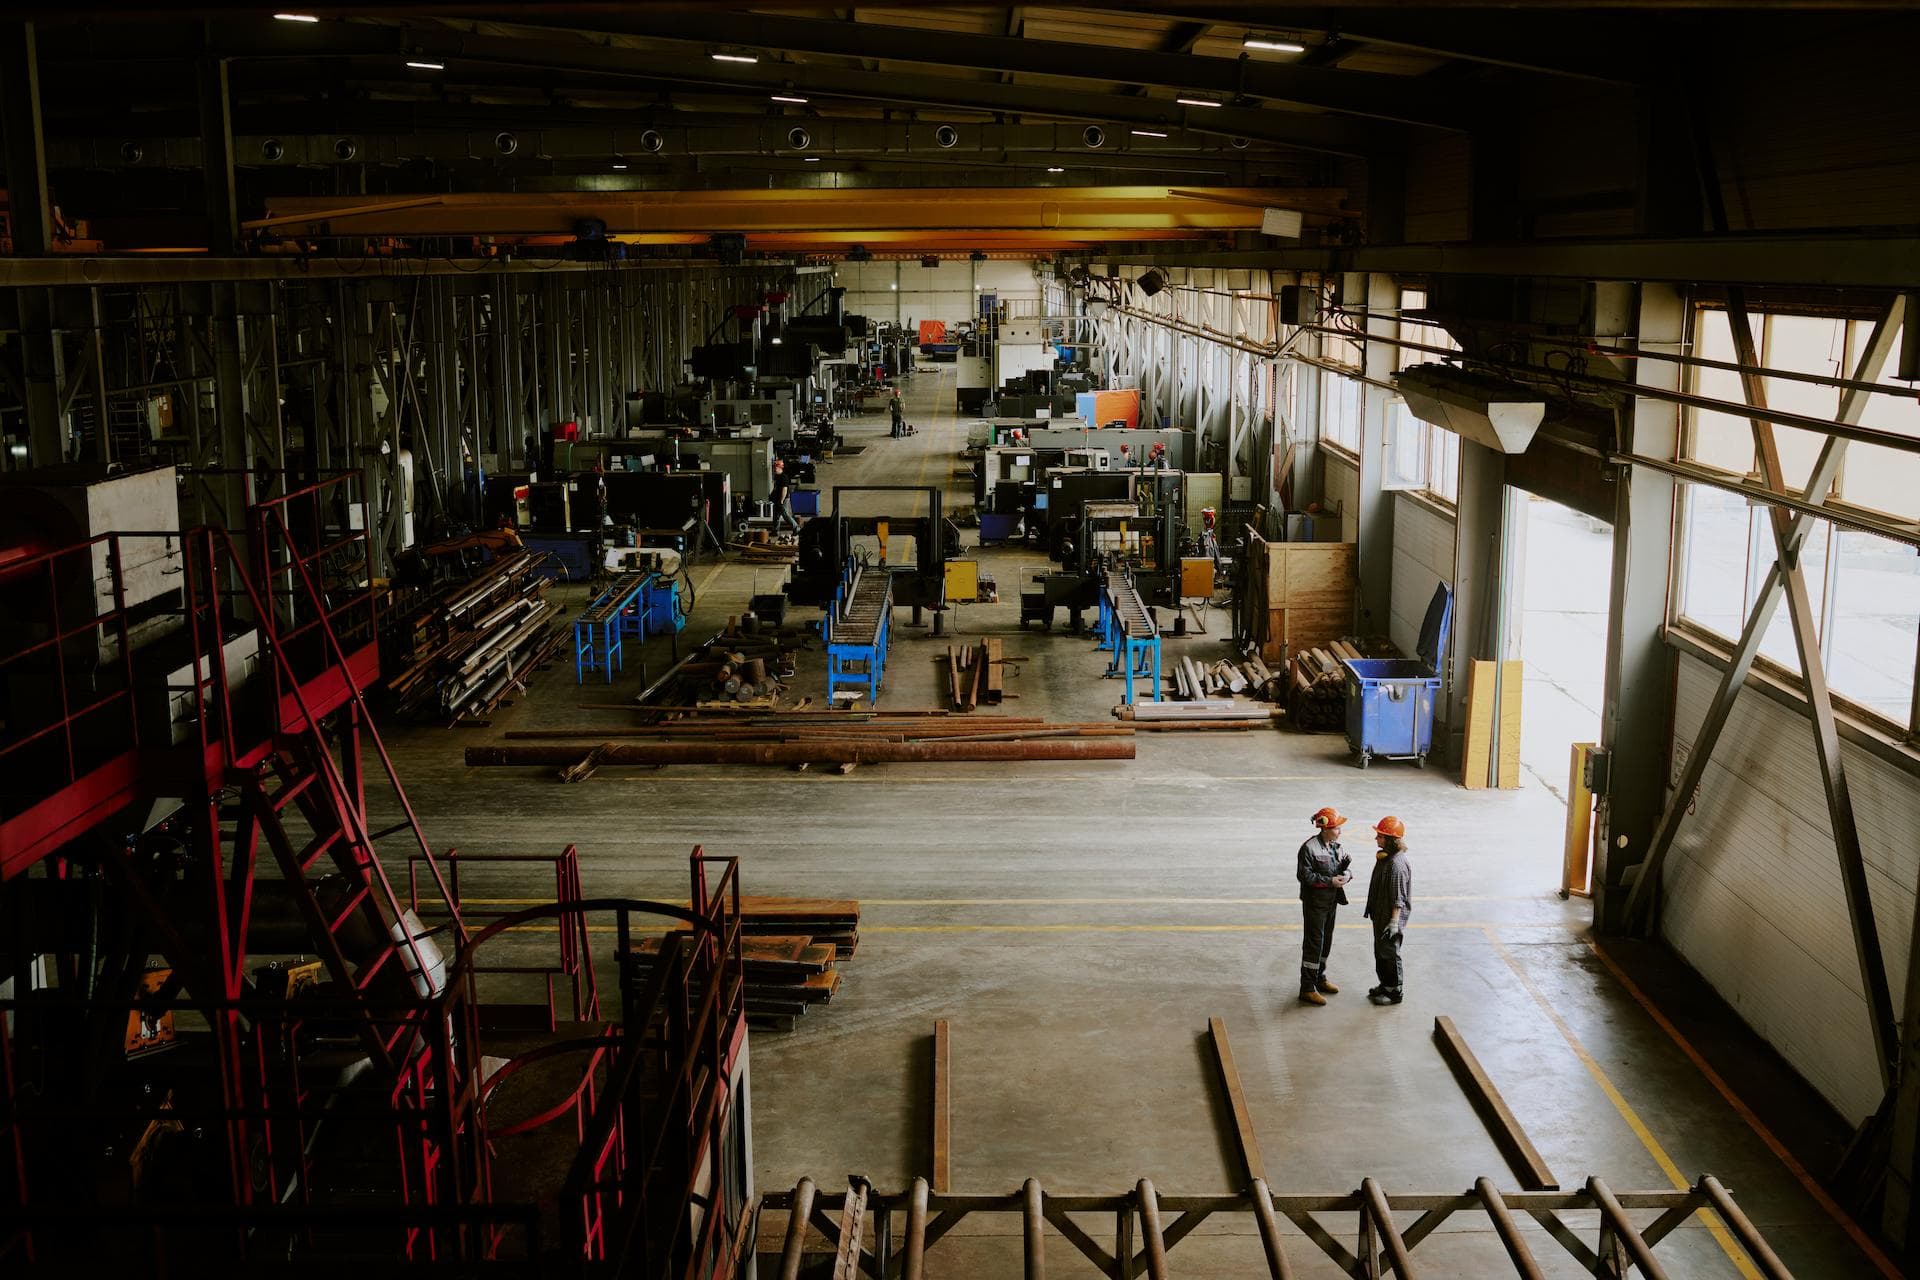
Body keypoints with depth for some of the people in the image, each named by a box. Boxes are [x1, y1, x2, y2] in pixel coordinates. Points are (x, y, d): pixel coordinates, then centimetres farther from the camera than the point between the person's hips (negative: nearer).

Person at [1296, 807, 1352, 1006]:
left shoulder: (1335, 846, 6)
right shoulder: (1309, 848, -18)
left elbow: (1341, 867, 14)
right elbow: (1305, 875, -19)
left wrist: (1345, 875, -10)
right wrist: (1330, 881, -22)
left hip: (1331, 900, 8)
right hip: (1315, 901, -8)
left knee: (1326, 941, 18)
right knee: (1313, 943, -4)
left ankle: (1320, 979, 35)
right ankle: (1307, 989, 2)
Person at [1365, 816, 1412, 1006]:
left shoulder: (1396, 864, -25)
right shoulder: (1384, 857, 5)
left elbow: (1398, 898, -24)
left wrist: (1394, 922, -24)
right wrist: (1373, 912, 23)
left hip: (1391, 917, -10)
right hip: (1380, 915, 10)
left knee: (1390, 954, 2)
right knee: (1380, 952, 20)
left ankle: (1395, 992, 15)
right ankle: (1385, 985, 34)